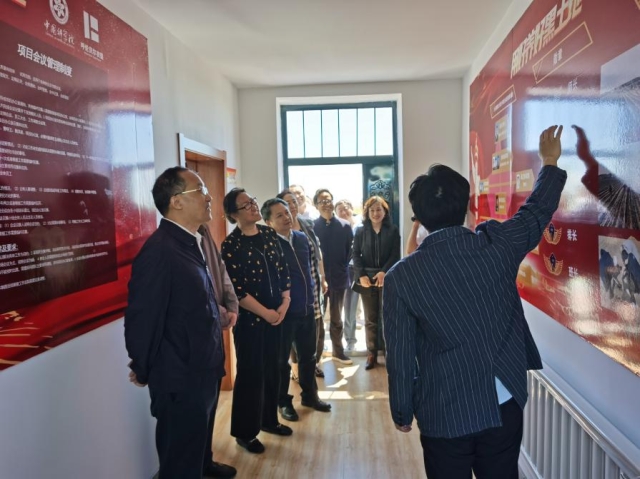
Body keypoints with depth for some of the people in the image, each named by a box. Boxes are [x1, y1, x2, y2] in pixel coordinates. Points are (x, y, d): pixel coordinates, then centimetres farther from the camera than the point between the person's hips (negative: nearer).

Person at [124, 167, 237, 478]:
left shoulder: (191, 243, 5)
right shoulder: (159, 250, -26)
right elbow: (141, 320, -23)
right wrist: (144, 372, -10)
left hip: (204, 372, 9)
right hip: (180, 382, -9)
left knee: (199, 442, 31)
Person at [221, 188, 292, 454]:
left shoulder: (269, 234, 4)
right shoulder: (231, 245, -13)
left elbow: (283, 271, 7)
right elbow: (235, 290, -16)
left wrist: (284, 304, -3)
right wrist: (265, 313, -13)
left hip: (277, 315, 6)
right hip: (249, 318, -6)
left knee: (272, 370, 16)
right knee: (250, 373, 4)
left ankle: (269, 420, 35)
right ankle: (245, 433, 21)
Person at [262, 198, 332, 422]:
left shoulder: (302, 238, 5)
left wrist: (312, 293, 13)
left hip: (307, 309, 6)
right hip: (283, 312, -5)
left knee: (308, 356, 18)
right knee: (281, 360, 11)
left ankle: (310, 395, 36)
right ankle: (283, 402, 28)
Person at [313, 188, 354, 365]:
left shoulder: (344, 226, 0)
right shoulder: (312, 226, -7)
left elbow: (350, 251, 4)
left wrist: (344, 267, -3)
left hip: (338, 278, 2)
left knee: (336, 318, 17)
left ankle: (338, 351, 32)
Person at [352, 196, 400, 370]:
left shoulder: (393, 230, 4)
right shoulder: (361, 231, 7)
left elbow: (395, 255, -3)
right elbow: (356, 255, 1)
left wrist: (384, 272, -17)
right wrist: (361, 275, -12)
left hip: (387, 278, -1)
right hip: (367, 278, 1)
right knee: (370, 318, 6)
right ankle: (372, 353, 13)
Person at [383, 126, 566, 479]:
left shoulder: (401, 276, -15)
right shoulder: (497, 245, -10)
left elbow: (400, 355, -9)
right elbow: (537, 212, 11)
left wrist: (402, 412, 6)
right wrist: (550, 162, 28)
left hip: (444, 413, -2)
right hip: (504, 405, 3)